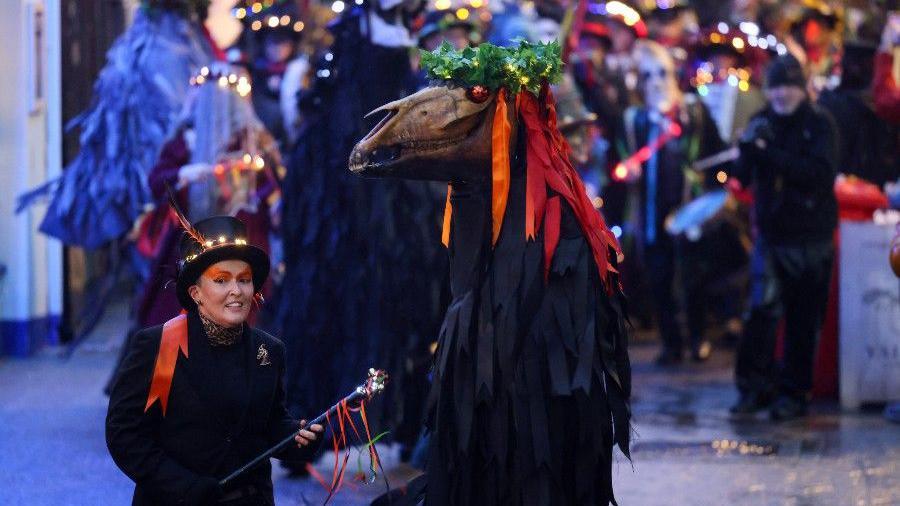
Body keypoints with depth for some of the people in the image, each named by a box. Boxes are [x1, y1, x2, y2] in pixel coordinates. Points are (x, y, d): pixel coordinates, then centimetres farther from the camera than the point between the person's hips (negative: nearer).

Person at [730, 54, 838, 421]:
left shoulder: (819, 125, -4)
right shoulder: (762, 123, 8)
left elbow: (820, 174, -18)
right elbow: (743, 176, 5)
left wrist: (771, 154, -21)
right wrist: (748, 147, -15)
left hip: (810, 238, -2)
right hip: (771, 235, 3)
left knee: (803, 322, 3)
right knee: (761, 310, -8)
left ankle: (793, 393, 12)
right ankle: (755, 387, 1)